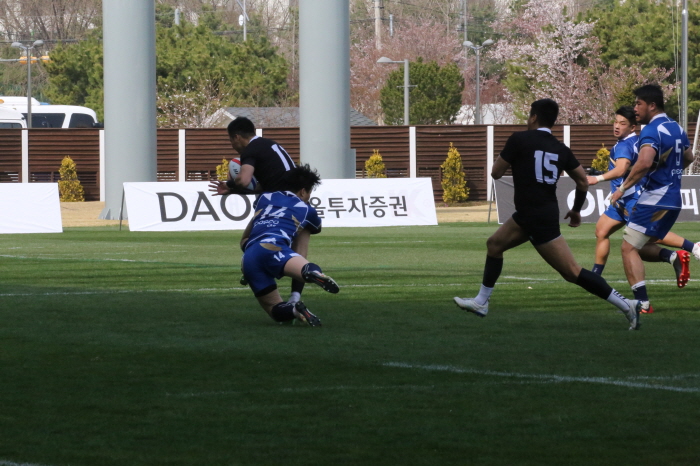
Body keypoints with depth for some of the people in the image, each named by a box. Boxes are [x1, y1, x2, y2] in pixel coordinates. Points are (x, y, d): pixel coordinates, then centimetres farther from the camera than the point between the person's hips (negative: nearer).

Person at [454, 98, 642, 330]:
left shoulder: (519, 139, -11)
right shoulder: (560, 149, 7)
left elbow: (496, 172, -5)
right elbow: (583, 181, 9)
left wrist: (501, 159, 18)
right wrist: (576, 210, 24)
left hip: (538, 220, -8)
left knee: (572, 272, -8)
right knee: (494, 244, 21)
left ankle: (625, 305, -11)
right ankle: (481, 302, 26)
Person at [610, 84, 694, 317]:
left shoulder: (651, 131, -16)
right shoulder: (677, 128, 11)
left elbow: (644, 162, -33)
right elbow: (688, 158, 28)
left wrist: (622, 188, -24)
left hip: (654, 199, -9)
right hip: (674, 200, 9)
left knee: (629, 248, -5)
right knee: (641, 247, 20)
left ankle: (642, 302, -15)